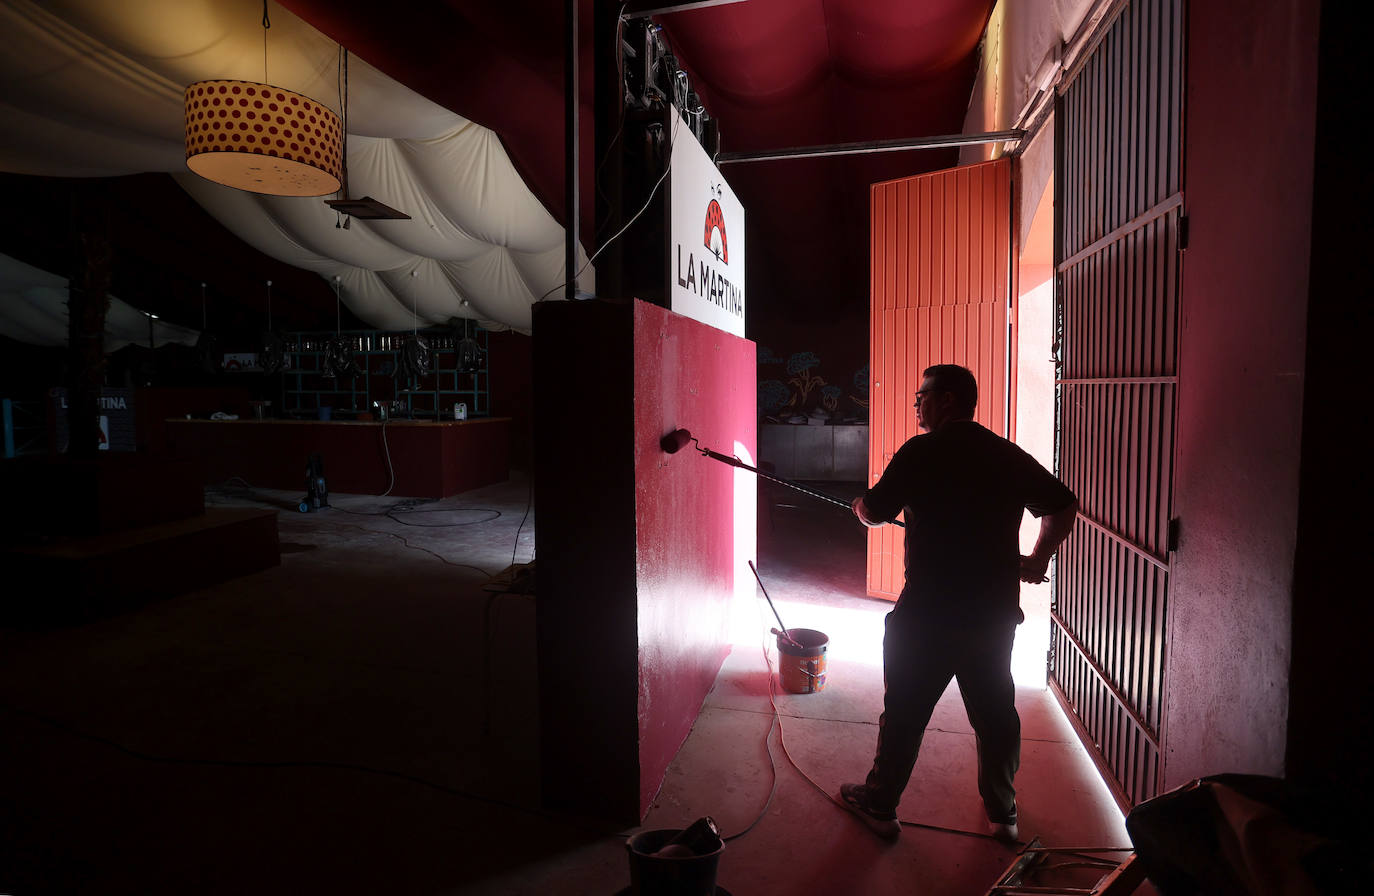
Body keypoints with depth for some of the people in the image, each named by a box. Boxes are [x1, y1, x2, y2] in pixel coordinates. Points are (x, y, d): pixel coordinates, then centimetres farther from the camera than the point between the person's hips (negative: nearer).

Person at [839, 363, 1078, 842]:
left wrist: (861, 503, 15)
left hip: (928, 613, -5)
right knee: (996, 712, 19)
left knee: (904, 712, 10)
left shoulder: (921, 452, -12)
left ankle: (880, 805, 25)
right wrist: (1037, 558, 18)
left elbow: (874, 513, -7)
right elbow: (1063, 506, 10)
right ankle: (1003, 812, 35)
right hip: (996, 611, 5)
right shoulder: (1010, 455, 4)